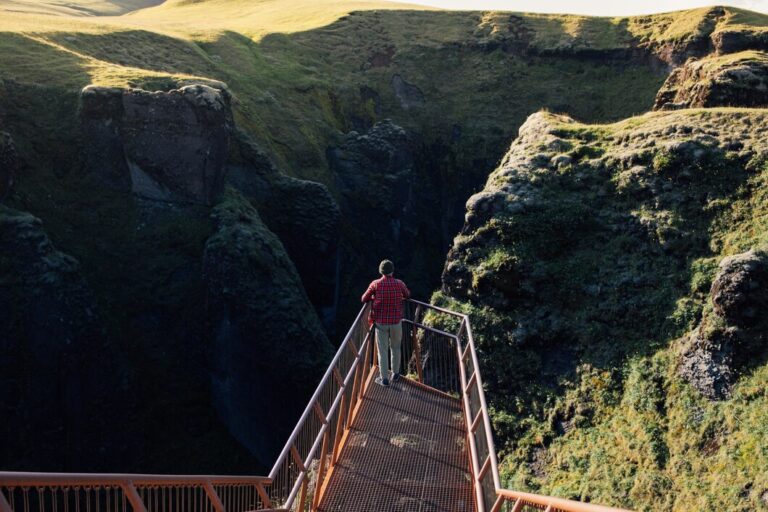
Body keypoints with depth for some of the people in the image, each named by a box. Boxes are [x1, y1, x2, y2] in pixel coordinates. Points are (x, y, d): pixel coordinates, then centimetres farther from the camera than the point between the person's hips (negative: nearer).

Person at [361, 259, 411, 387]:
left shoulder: (375, 284, -10)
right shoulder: (399, 284, -6)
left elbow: (364, 299, -1)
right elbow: (408, 295, 13)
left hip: (381, 323, -1)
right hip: (396, 322, 1)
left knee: (383, 351, 9)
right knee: (396, 349, 20)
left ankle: (384, 379, 14)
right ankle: (395, 374, 34)